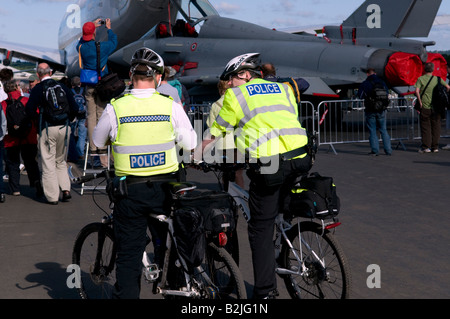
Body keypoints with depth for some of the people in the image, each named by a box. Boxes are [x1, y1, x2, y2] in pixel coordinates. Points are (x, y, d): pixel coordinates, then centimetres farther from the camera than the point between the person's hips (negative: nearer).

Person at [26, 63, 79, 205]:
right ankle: (66, 189, 7)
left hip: (47, 129, -4)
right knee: (61, 161, 19)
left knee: (48, 163, 3)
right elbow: (75, 108, 3)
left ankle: (52, 197, 3)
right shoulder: (63, 87, 5)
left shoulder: (37, 89, -4)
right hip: (64, 128, 4)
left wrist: (38, 118, 6)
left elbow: (30, 110, -12)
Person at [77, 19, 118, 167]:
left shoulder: (81, 47, -2)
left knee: (91, 116, 6)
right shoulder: (102, 46, -10)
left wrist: (92, 25, 31)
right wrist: (109, 28, 27)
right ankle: (102, 146, 3)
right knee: (101, 115, 1)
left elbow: (81, 41, 24)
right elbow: (114, 42, 12)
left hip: (89, 86, 2)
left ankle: (93, 147, 7)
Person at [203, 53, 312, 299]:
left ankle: (265, 292, 6)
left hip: (267, 165, -4)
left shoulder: (234, 95, 10)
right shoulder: (283, 89, 24)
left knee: (260, 228, 5)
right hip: (299, 160, 5)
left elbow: (213, 136, 15)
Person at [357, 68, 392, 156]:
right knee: (383, 130, 11)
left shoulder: (364, 84, -6)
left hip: (370, 111, -3)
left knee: (372, 131, 3)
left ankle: (375, 150, 1)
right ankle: (388, 150, 10)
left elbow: (360, 96, -8)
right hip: (381, 110, 3)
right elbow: (387, 93, 10)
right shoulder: (381, 82, 3)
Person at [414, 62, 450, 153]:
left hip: (424, 106, -2)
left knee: (425, 127, 5)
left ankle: (426, 146, 2)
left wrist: (420, 102, -9)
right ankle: (435, 146, 10)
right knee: (436, 127, 9)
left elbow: (417, 91, -15)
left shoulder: (420, 79, -3)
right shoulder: (438, 79, 3)